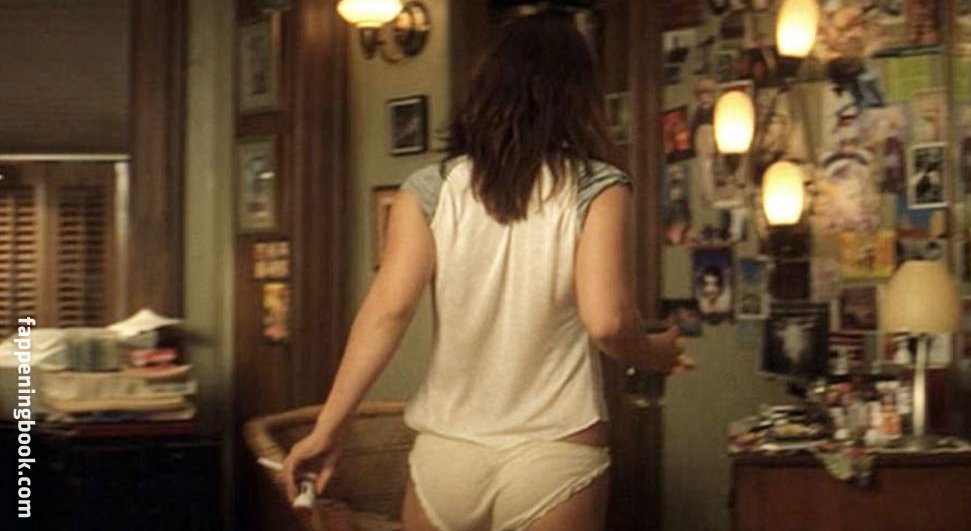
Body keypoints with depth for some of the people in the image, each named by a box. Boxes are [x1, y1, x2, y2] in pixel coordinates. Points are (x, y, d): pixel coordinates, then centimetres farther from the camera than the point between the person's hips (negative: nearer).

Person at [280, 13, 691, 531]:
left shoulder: (430, 190, 0)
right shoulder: (595, 188, -5)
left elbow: (387, 310, -8)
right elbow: (606, 322, -14)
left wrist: (327, 428, -4)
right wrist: (652, 354, 6)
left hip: (444, 454, 2)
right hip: (553, 456, -1)